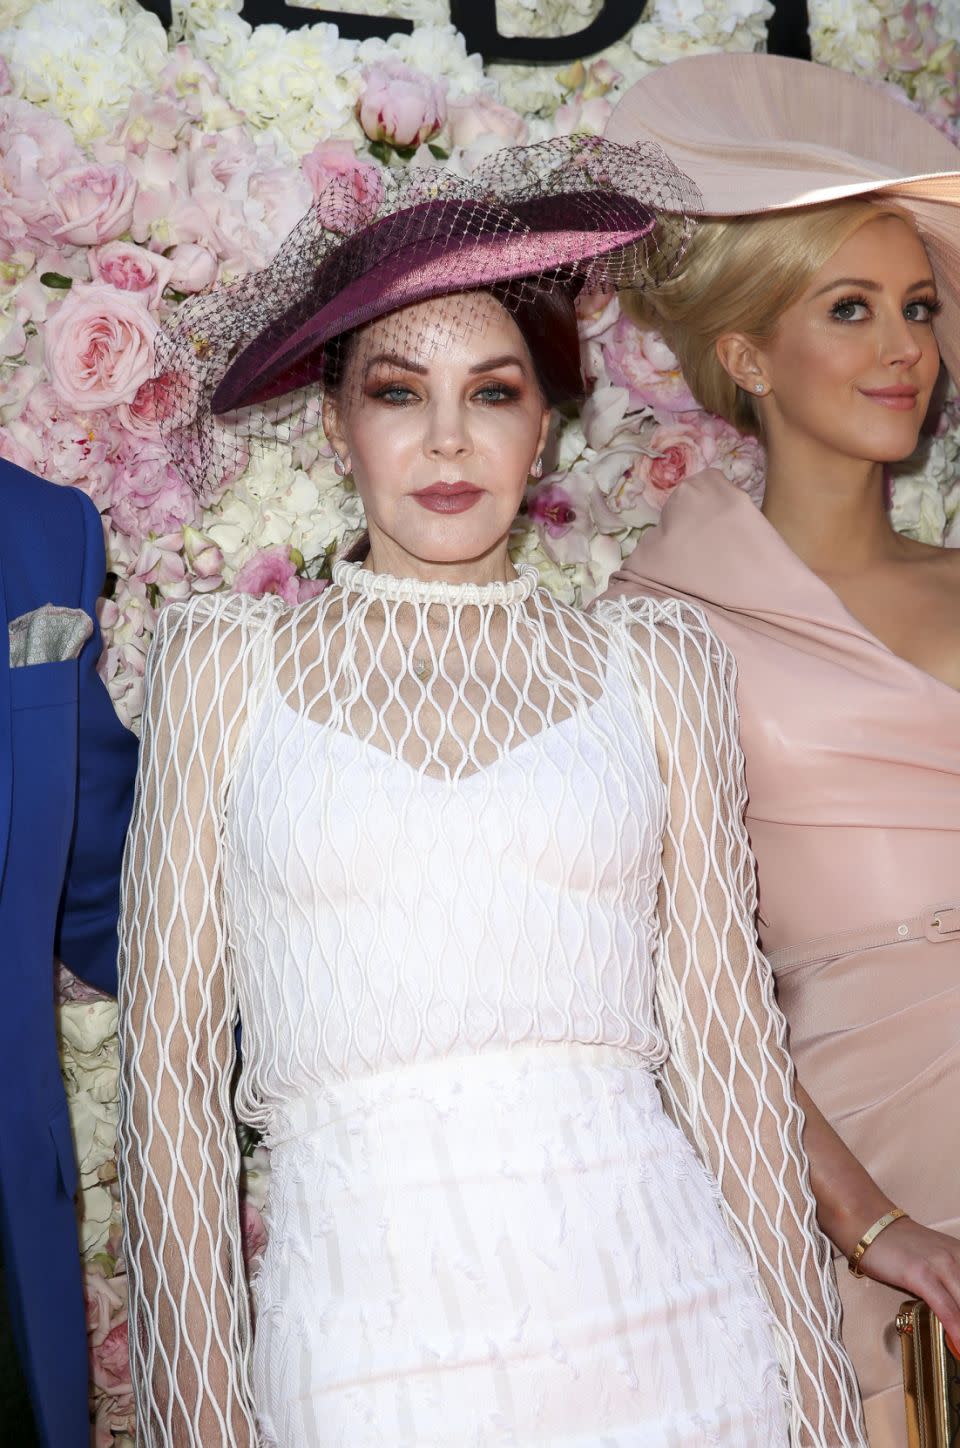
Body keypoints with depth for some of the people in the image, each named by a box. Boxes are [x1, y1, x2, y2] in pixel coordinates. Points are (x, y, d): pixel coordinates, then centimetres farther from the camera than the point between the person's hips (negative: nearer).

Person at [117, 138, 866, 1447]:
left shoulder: (656, 665, 6)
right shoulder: (226, 662, 4)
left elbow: (726, 1030, 5)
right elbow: (171, 1063, 2)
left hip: (660, 1322, 1)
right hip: (364, 1327, -1)